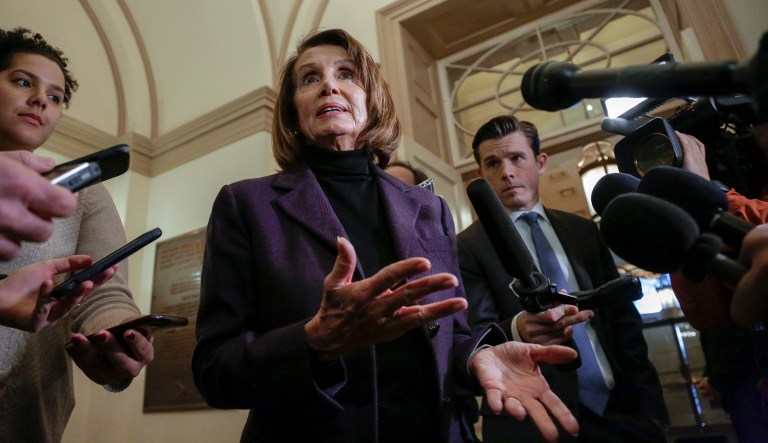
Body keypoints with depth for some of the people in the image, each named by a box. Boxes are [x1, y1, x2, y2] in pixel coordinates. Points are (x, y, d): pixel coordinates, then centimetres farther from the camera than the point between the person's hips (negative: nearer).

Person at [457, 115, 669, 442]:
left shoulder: (584, 231, 7)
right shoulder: (469, 247, -8)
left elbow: (623, 318, 8)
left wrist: (649, 402, 3)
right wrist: (518, 330, -35)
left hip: (619, 407, 5)